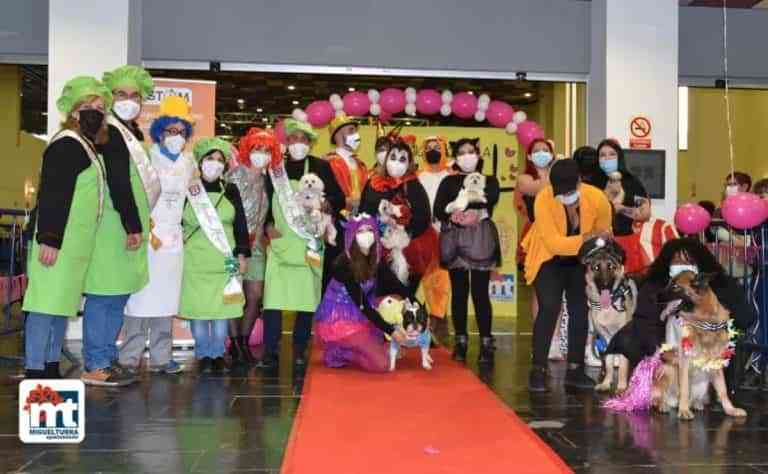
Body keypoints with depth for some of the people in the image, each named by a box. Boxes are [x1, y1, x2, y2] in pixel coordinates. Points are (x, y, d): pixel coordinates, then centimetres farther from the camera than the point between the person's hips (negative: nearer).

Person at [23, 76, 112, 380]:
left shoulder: (86, 146, 19)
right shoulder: (67, 144, -12)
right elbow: (51, 196, -20)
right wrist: (49, 239, -25)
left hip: (74, 243, 10)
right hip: (57, 241, -10)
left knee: (62, 303, 12)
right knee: (47, 303, -8)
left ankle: (51, 369, 19)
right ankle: (34, 372, -6)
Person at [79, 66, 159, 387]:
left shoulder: (132, 133, 18)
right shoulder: (110, 132, -11)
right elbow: (118, 183, -18)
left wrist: (139, 223, 14)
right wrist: (133, 226, -19)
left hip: (125, 225, 10)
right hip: (114, 226, -10)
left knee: (117, 295, 12)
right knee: (105, 295, -7)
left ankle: (106, 359, 18)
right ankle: (96, 367, -3)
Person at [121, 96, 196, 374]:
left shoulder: (188, 162, 14)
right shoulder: (148, 157, -3)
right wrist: (147, 231, -10)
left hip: (173, 238, 5)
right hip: (146, 236, -5)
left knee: (166, 299, 6)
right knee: (141, 297, -8)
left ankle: (160, 358, 10)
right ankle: (129, 359, -3)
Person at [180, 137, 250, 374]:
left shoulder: (230, 191, 7)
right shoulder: (187, 191, 2)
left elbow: (241, 225, 8)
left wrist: (242, 254, 2)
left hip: (224, 259, 1)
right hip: (194, 260, -1)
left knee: (222, 308, 2)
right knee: (197, 308, 1)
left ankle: (218, 354, 13)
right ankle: (203, 355, 13)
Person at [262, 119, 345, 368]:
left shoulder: (321, 167, 5)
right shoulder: (275, 167, 8)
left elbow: (339, 199, 4)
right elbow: (264, 201, 11)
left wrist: (326, 204, -15)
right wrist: (269, 225, -3)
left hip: (310, 243, 0)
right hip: (280, 242, 0)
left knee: (308, 296, 2)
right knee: (273, 296, -5)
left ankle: (300, 350, 12)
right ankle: (270, 350, 1)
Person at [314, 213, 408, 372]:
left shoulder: (374, 259, 1)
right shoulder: (344, 264, -21)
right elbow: (362, 305, -22)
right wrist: (390, 330, -22)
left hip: (358, 317, 9)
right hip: (337, 322, -9)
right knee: (381, 364, -15)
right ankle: (339, 353, 4)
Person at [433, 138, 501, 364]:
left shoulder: (489, 181, 12)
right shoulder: (449, 182, 15)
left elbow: (491, 200, -10)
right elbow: (438, 210, 1)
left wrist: (459, 205, -14)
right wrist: (453, 216, -19)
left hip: (481, 240, -2)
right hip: (455, 240, 2)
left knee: (480, 292, -5)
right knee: (458, 292, 2)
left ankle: (486, 343, -3)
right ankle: (460, 342, 8)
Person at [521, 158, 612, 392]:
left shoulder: (598, 198, -24)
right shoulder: (543, 200, -32)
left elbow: (604, 236, -8)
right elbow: (553, 243, -34)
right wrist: (586, 238, -43)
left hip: (581, 260, 3)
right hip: (549, 258, -3)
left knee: (580, 310, 5)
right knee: (549, 308, -16)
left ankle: (575, 369, 17)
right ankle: (538, 369, -7)